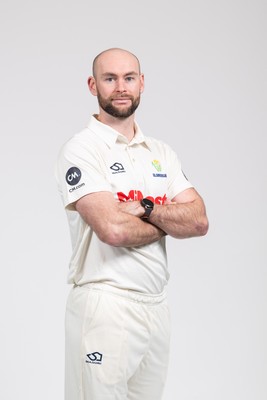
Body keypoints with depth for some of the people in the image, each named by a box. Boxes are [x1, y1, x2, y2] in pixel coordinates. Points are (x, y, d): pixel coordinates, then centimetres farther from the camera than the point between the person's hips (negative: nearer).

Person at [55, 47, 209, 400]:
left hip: (157, 304, 6)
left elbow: (199, 221, 0)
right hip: (104, 304, -6)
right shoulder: (81, 149, -8)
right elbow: (113, 229, -21)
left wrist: (145, 209, -14)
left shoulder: (161, 152, 11)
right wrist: (169, 221, -5)